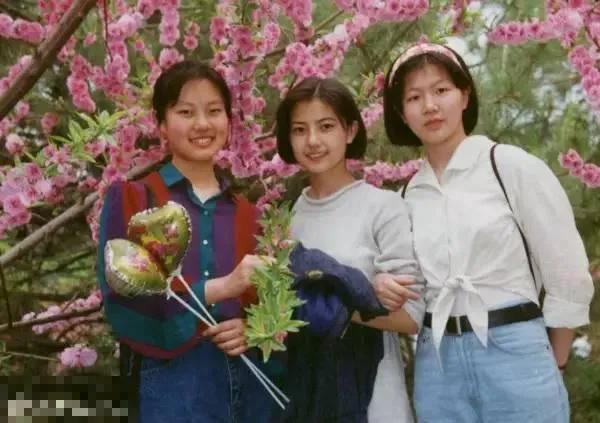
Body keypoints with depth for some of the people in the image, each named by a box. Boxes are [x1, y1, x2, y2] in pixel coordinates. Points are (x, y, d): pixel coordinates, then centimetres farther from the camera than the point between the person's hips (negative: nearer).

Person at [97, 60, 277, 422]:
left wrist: (250, 331, -7)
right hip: (171, 385, -4)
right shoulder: (129, 200, -1)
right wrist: (218, 288, -19)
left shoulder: (244, 212, 10)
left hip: (249, 383, 4)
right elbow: (119, 303, -11)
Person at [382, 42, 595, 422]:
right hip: (437, 365, 4)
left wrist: (552, 365, 3)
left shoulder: (512, 167, -4)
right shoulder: (410, 194, 8)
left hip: (514, 355, -3)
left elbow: (569, 278, -2)